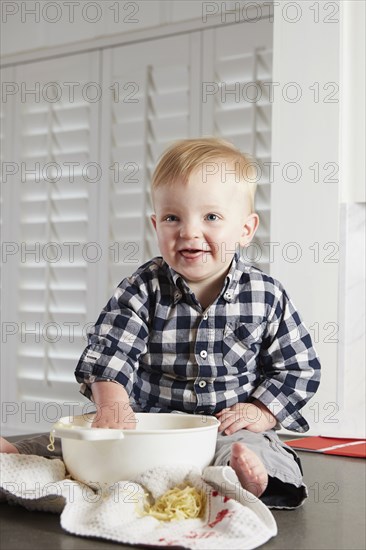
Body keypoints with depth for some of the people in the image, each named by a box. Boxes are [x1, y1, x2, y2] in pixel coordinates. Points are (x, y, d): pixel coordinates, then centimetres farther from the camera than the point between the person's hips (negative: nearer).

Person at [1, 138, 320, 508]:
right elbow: (109, 350, -11)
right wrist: (112, 404, -29)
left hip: (231, 431, -1)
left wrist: (261, 412, -6)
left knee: (246, 452, -37)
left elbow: (299, 368, 8)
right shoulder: (143, 289, -1)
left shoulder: (267, 297, -1)